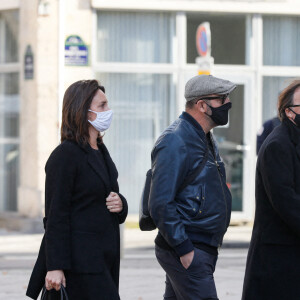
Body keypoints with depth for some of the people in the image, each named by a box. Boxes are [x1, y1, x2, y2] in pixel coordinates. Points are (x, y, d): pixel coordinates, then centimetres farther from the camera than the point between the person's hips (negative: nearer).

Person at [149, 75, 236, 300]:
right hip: (185, 251, -9)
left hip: (204, 249, 9)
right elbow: (161, 203, -21)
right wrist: (184, 249, -21)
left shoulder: (206, 139, 16)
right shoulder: (176, 142, -16)